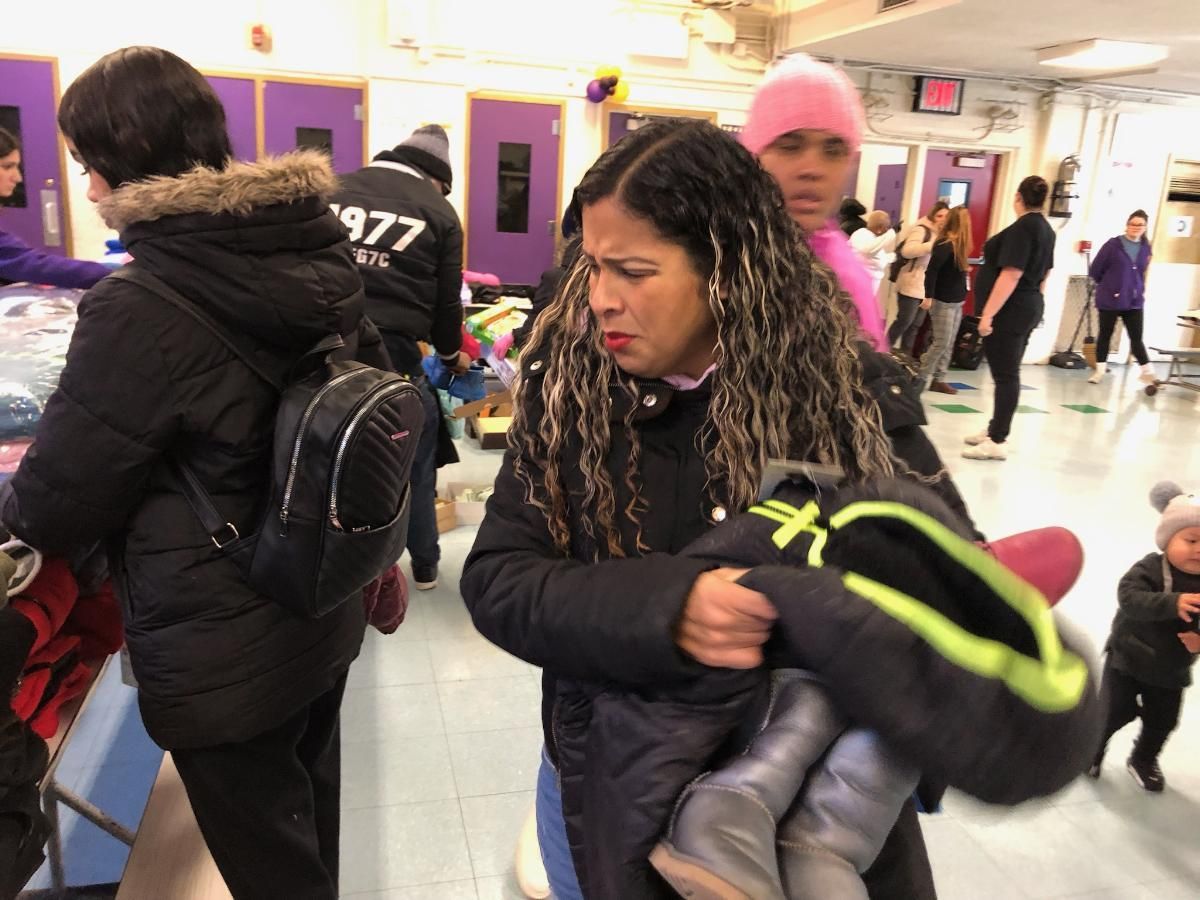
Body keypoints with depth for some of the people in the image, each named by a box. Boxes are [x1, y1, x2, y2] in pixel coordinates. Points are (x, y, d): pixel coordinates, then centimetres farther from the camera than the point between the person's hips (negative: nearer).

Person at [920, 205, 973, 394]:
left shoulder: (958, 244, 10)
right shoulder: (946, 245, -17)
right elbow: (931, 271, -21)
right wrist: (929, 296, -23)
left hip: (956, 302, 9)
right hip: (943, 302, -9)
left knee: (949, 344, 9)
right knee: (941, 342, -6)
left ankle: (938, 380, 13)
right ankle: (921, 377, 5)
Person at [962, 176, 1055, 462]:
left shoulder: (1022, 228, -16)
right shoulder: (1046, 229, 13)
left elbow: (1010, 276, -21)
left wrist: (988, 314, -21)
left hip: (1010, 310, -10)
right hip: (1029, 308, 10)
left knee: (1005, 375, -7)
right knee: (1008, 373, 14)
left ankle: (998, 442, -3)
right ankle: (995, 430, 23)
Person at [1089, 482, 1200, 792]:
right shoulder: (1149, 569, -21)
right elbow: (1129, 597, -37)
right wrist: (1173, 603, -49)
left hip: (1171, 670, 4)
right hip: (1128, 658, -4)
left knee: (1162, 722, 16)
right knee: (1113, 710, 0)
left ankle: (1143, 760, 42)